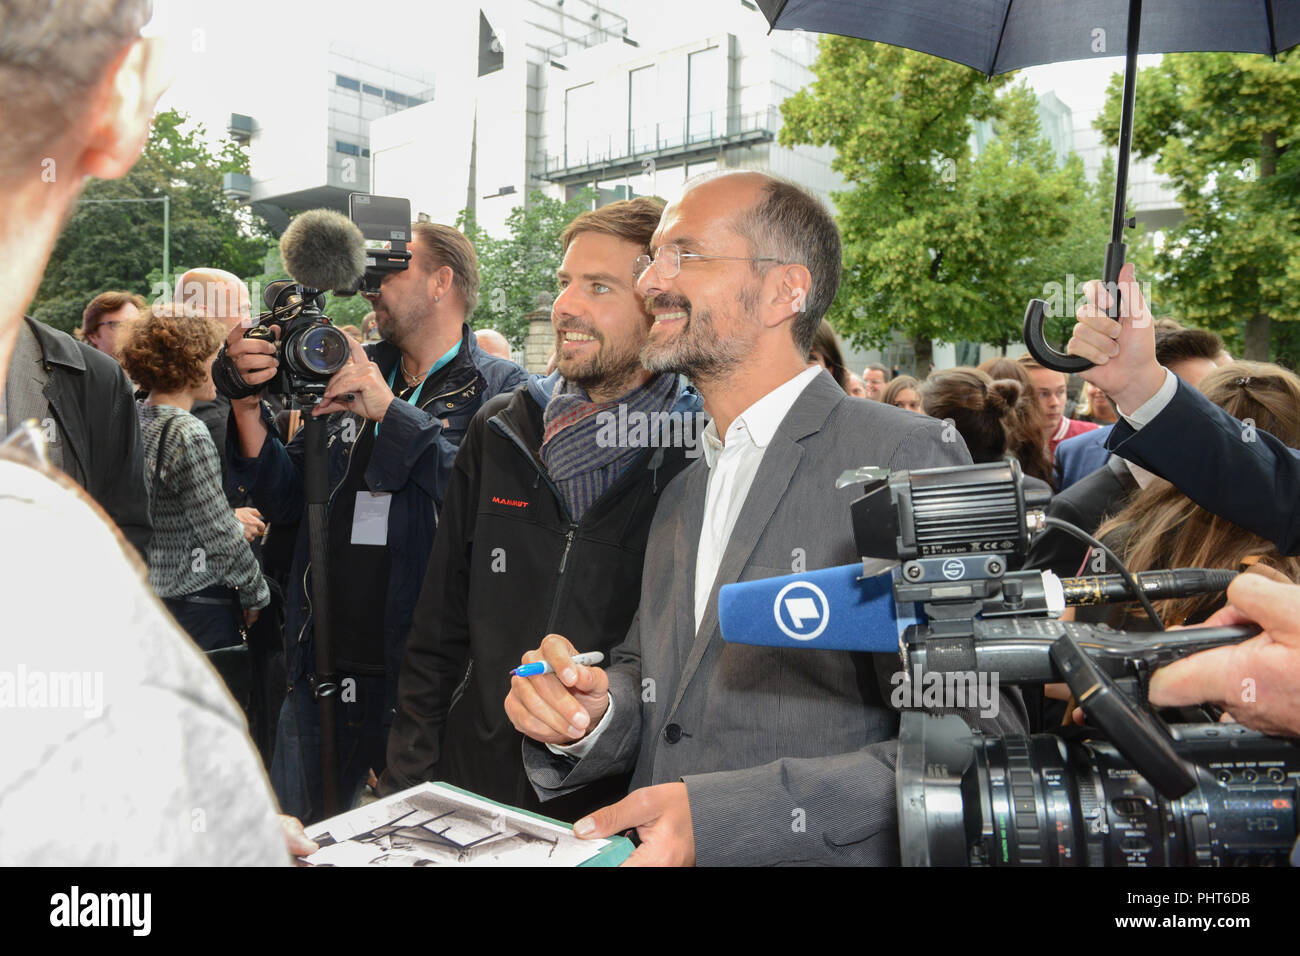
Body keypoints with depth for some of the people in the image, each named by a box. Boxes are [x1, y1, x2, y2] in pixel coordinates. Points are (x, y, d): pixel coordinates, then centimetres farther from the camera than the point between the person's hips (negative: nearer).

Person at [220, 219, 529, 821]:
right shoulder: (350, 377, 12)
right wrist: (248, 406, -4)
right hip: (325, 664, 5)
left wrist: (392, 412, -20)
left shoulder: (500, 389, -5)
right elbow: (284, 502, 10)